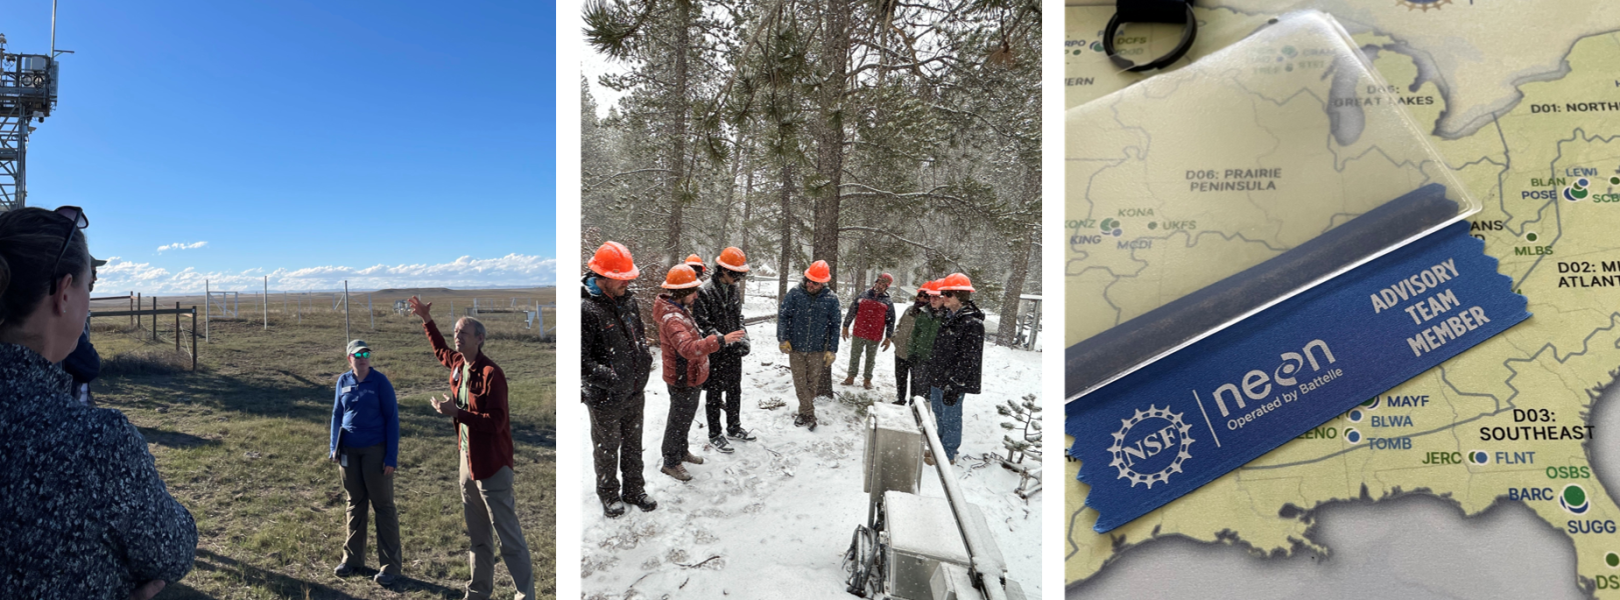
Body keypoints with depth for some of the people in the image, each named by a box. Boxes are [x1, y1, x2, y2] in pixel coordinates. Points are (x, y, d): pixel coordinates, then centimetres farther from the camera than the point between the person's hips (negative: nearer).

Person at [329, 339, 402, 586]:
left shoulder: (380, 382, -8)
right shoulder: (343, 381, 4)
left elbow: (392, 419, -8)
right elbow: (337, 415, 13)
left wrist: (391, 457, -11)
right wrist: (334, 449, 6)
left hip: (375, 450, -4)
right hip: (349, 452, 4)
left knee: (383, 505, 0)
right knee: (355, 504, 15)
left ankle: (389, 566, 6)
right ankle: (353, 558, 27)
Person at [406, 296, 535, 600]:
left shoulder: (491, 374, -18)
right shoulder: (458, 364, 7)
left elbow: (496, 422, -24)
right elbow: (440, 351, 32)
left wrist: (457, 413, -25)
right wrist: (427, 320, 30)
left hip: (492, 464, -8)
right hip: (467, 461, 8)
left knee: (508, 536, -4)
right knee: (477, 535, 17)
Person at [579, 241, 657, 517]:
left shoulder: (628, 300, 1)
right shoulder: (586, 309, -23)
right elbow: (581, 361, -24)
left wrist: (645, 361, 3)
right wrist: (612, 379, -27)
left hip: (634, 393, 6)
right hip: (605, 400, -6)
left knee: (633, 446, 22)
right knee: (607, 450, 15)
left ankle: (635, 489, 41)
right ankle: (608, 495, 36)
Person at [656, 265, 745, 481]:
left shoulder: (681, 310, 4)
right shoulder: (672, 319, -31)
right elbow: (689, 349, -46)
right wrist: (720, 340, -54)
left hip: (690, 376, 10)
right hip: (682, 380, -10)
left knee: (686, 415, 25)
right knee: (679, 419, 6)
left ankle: (681, 451, 44)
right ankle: (670, 462, 22)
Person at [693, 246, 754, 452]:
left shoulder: (735, 291, 6)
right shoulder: (704, 292, -17)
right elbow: (702, 324, -19)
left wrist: (743, 338, -2)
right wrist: (725, 341, -24)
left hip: (734, 352, 7)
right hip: (714, 354, -7)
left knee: (734, 391, 18)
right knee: (714, 395, 6)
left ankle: (734, 428, 35)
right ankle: (715, 435, 18)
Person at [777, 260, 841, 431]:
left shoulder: (831, 299, -5)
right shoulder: (795, 293, -6)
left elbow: (835, 325, 2)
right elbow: (782, 315, 0)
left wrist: (832, 350, -1)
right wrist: (783, 339, -8)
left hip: (817, 350, 0)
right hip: (795, 347, 0)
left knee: (813, 383, 9)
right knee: (800, 382, 4)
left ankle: (804, 412, 25)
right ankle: (809, 413, 15)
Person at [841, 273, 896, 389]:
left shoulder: (888, 303, 0)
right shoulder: (863, 296, 2)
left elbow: (890, 321, 3)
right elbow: (851, 311, 6)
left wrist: (888, 338, 0)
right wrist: (845, 326, 6)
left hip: (875, 336, -1)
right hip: (859, 333, 1)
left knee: (871, 358, 11)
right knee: (855, 355, 10)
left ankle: (868, 379, 24)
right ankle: (851, 377, 22)